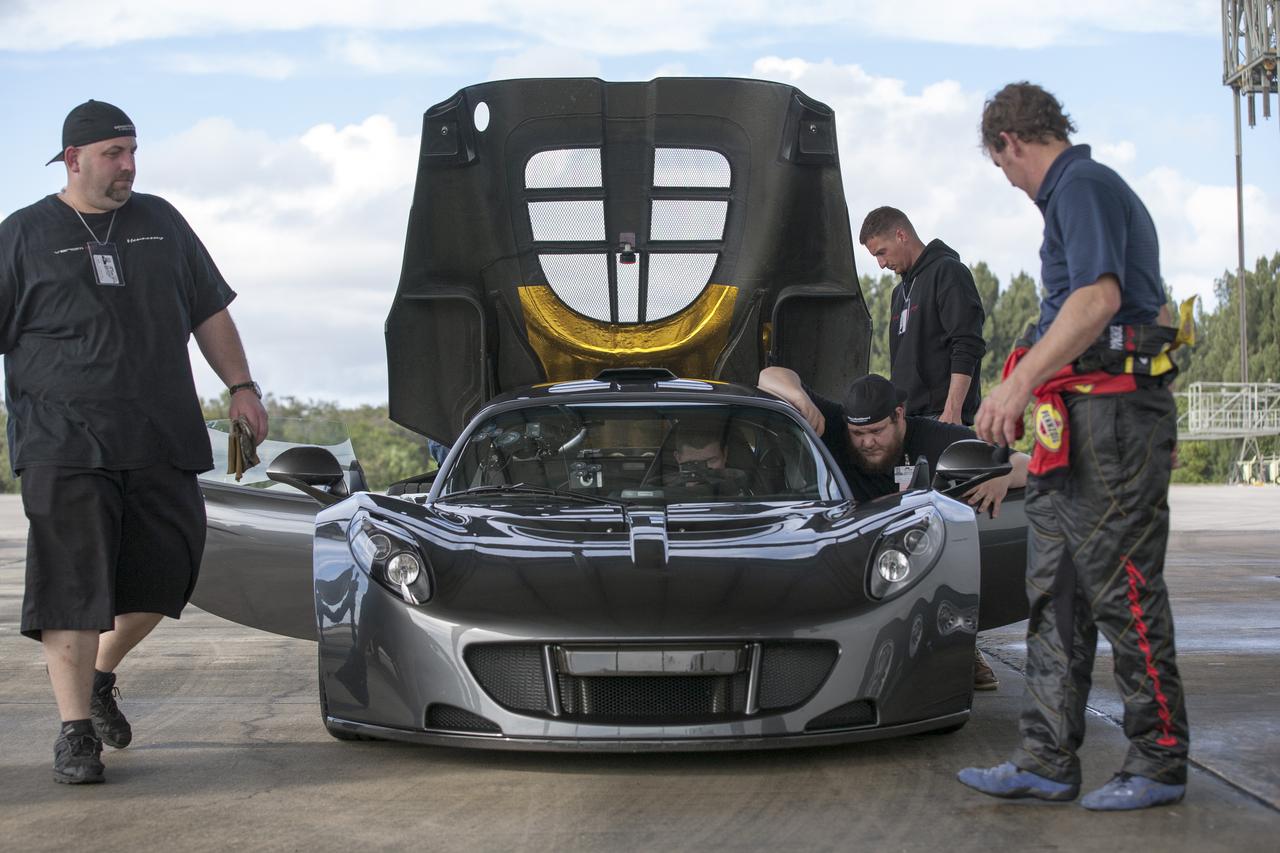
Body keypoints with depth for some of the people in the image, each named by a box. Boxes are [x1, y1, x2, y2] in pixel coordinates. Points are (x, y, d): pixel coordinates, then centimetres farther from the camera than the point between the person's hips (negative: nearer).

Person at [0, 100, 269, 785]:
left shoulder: (161, 223, 16)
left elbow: (209, 313, 22)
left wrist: (240, 385, 13)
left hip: (162, 445, 4)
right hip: (65, 446, -4)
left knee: (164, 573, 5)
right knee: (72, 587, -8)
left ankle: (100, 675, 29)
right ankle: (77, 729, -3)